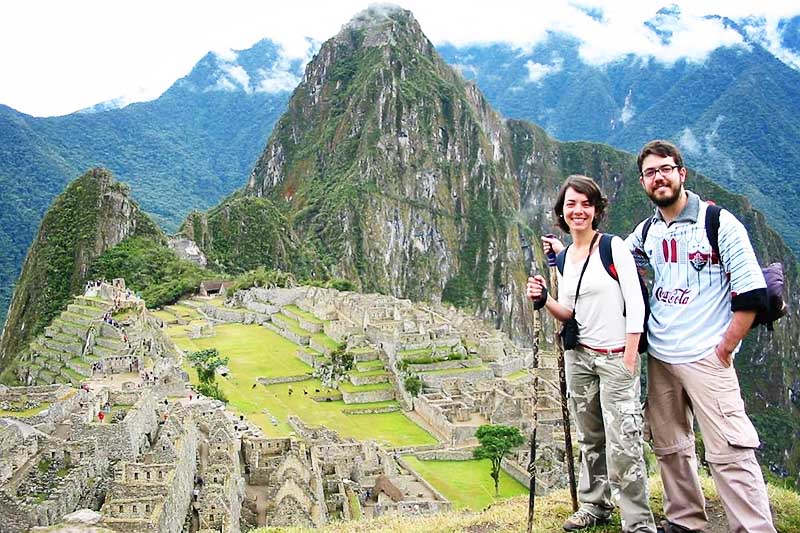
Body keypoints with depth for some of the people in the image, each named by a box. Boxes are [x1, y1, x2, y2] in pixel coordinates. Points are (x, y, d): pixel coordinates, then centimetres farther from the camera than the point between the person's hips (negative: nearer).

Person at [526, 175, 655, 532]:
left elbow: (636, 305, -9)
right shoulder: (563, 258, 11)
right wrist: (544, 300, -7)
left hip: (616, 357, -5)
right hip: (579, 356, 6)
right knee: (589, 438, 13)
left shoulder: (613, 247, -6)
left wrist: (629, 360, -13)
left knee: (622, 443, -8)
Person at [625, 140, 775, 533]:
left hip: (706, 357, -6)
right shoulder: (647, 231, 8)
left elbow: (752, 293, -10)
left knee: (729, 452, -9)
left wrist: (724, 348, -11)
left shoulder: (719, 222, -8)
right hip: (659, 357, 6)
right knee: (669, 448, 15)